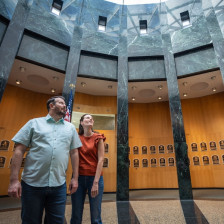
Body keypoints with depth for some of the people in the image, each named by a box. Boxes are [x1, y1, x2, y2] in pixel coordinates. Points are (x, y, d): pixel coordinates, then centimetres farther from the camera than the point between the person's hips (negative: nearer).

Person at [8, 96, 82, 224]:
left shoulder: (71, 127, 10)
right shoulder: (34, 123, 4)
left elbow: (74, 153, 9)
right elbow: (19, 150, 0)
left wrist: (75, 178, 5)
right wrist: (14, 180, -7)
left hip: (59, 185, 2)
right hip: (32, 184, -1)